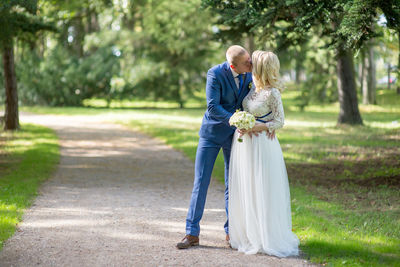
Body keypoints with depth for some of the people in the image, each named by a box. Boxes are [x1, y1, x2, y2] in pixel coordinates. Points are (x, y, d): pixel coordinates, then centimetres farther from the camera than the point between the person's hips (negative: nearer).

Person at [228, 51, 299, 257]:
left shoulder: (272, 93, -17)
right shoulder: (255, 86, 5)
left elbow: (279, 122, -13)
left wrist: (253, 127, -20)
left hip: (260, 145, -8)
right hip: (243, 142, 8)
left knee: (261, 190, -2)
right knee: (244, 189, 11)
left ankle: (267, 238, 7)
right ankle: (247, 234, 21)